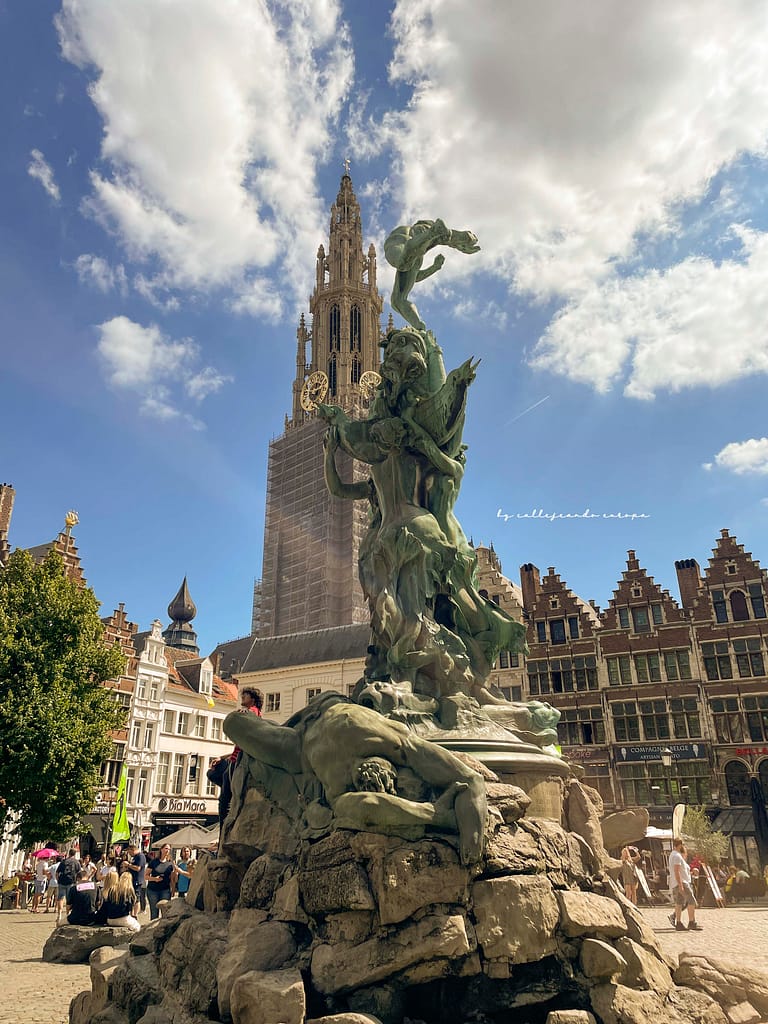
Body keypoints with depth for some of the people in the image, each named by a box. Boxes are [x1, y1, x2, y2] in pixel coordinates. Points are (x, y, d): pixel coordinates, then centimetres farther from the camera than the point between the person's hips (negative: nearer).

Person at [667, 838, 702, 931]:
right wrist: (680, 885, -24)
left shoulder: (673, 855, 18)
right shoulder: (677, 856, -15)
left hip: (679, 883, 10)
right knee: (692, 901, -8)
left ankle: (679, 924, 7)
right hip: (681, 882, -10)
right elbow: (676, 872, -21)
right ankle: (691, 923, -8)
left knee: (679, 902, 8)